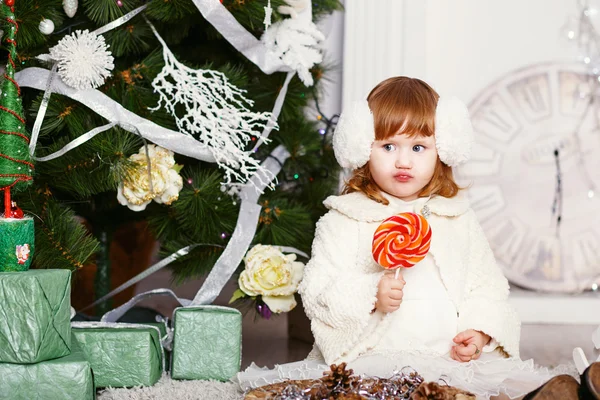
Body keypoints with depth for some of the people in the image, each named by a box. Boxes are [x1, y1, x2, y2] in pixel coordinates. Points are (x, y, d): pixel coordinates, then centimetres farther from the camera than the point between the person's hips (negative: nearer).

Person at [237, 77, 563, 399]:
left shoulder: (458, 218, 14)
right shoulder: (345, 220, 2)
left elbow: (486, 285, 17)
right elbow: (316, 291, -4)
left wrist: (480, 331, -1)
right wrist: (370, 294, -19)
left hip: (451, 360, 3)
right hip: (370, 361, -3)